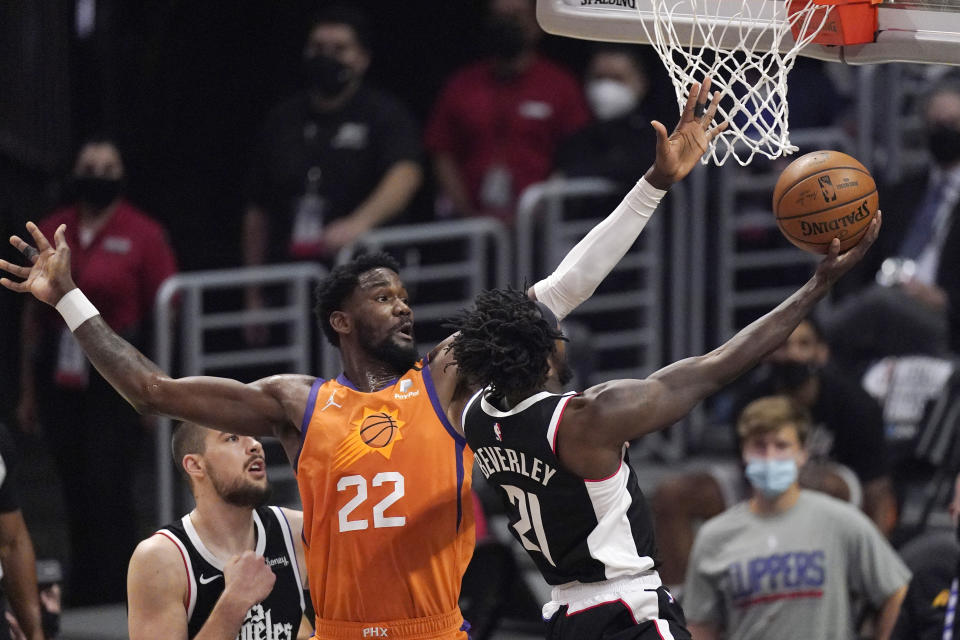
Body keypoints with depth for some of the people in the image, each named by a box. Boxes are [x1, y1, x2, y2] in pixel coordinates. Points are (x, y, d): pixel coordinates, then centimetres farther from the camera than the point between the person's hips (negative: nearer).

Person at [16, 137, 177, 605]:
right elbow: (33, 315, 14)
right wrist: (28, 391, 15)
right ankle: (82, 598, 21)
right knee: (76, 496, 10)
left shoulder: (143, 236, -3)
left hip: (117, 383, -4)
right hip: (60, 382, 4)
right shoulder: (49, 233, 9)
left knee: (109, 495, -8)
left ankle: (114, 600, -2)